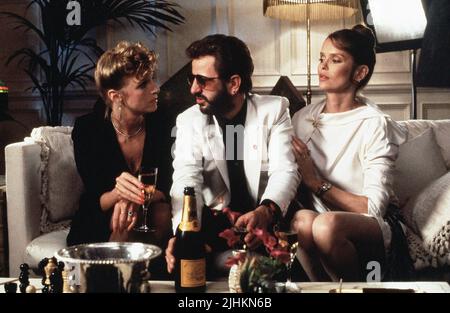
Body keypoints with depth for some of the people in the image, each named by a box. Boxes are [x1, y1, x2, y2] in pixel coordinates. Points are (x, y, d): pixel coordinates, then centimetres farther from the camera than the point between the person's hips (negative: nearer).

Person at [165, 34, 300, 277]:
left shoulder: (274, 109, 0)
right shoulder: (189, 121, 3)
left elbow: (284, 171, -13)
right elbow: (187, 181, -13)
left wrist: (266, 211, -36)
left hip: (267, 220, -1)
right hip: (216, 224, 2)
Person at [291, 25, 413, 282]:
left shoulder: (374, 125, -8)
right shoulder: (302, 119, 8)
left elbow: (373, 207, -14)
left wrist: (316, 182, -13)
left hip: (377, 228, -3)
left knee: (327, 224, -35)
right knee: (303, 219, -31)